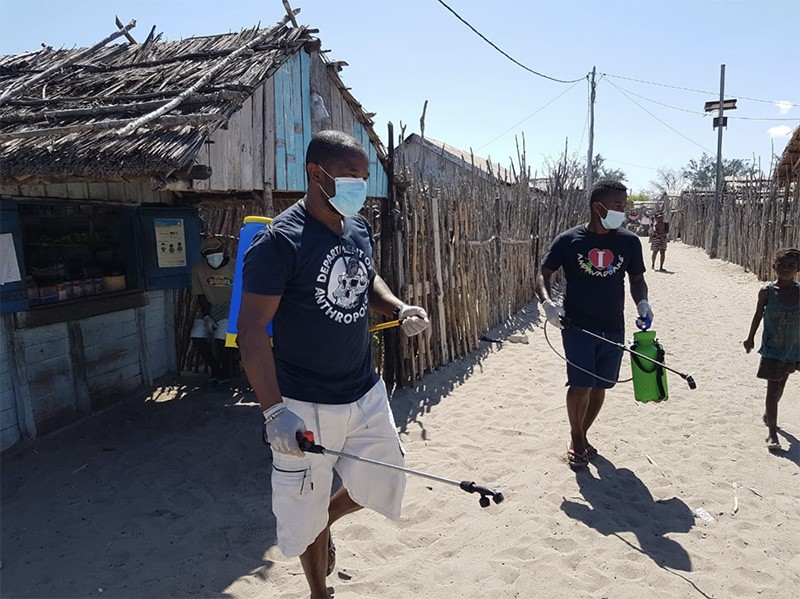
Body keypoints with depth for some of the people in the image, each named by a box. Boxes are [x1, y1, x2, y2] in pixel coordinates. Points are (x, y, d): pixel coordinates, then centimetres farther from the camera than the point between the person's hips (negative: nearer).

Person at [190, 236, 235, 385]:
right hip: (209, 310, 4)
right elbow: (201, 296, 2)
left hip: (230, 308, -4)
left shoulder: (235, 267, -8)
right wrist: (207, 317, -10)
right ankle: (216, 369, 10)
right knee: (197, 338, -15)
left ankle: (226, 371, 5)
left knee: (220, 340, -24)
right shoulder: (198, 268, -1)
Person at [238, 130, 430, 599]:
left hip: (367, 393, 6)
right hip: (306, 408, -6)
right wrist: (274, 410, -28)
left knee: (383, 483, 17)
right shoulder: (279, 241, -19)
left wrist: (400, 309, -2)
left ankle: (324, 520, 46)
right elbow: (252, 330, -20)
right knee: (307, 512, 11)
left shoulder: (360, 227, 3)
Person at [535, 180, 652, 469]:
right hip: (577, 326, -3)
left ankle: (582, 434, 33)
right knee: (581, 385, -7)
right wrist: (547, 301, -19)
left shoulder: (629, 241, 2)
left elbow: (637, 279, 13)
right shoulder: (568, 240, -6)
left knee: (600, 386, 11)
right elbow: (543, 274, -1)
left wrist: (642, 302, -7)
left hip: (613, 328, 4)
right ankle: (576, 438, 18)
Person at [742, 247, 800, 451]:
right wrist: (750, 338, 6)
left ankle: (768, 414, 44)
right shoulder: (767, 291, -12)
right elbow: (758, 315, 0)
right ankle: (772, 432, 0)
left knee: (780, 386, 20)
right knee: (773, 388, -5)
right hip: (772, 349, -3)